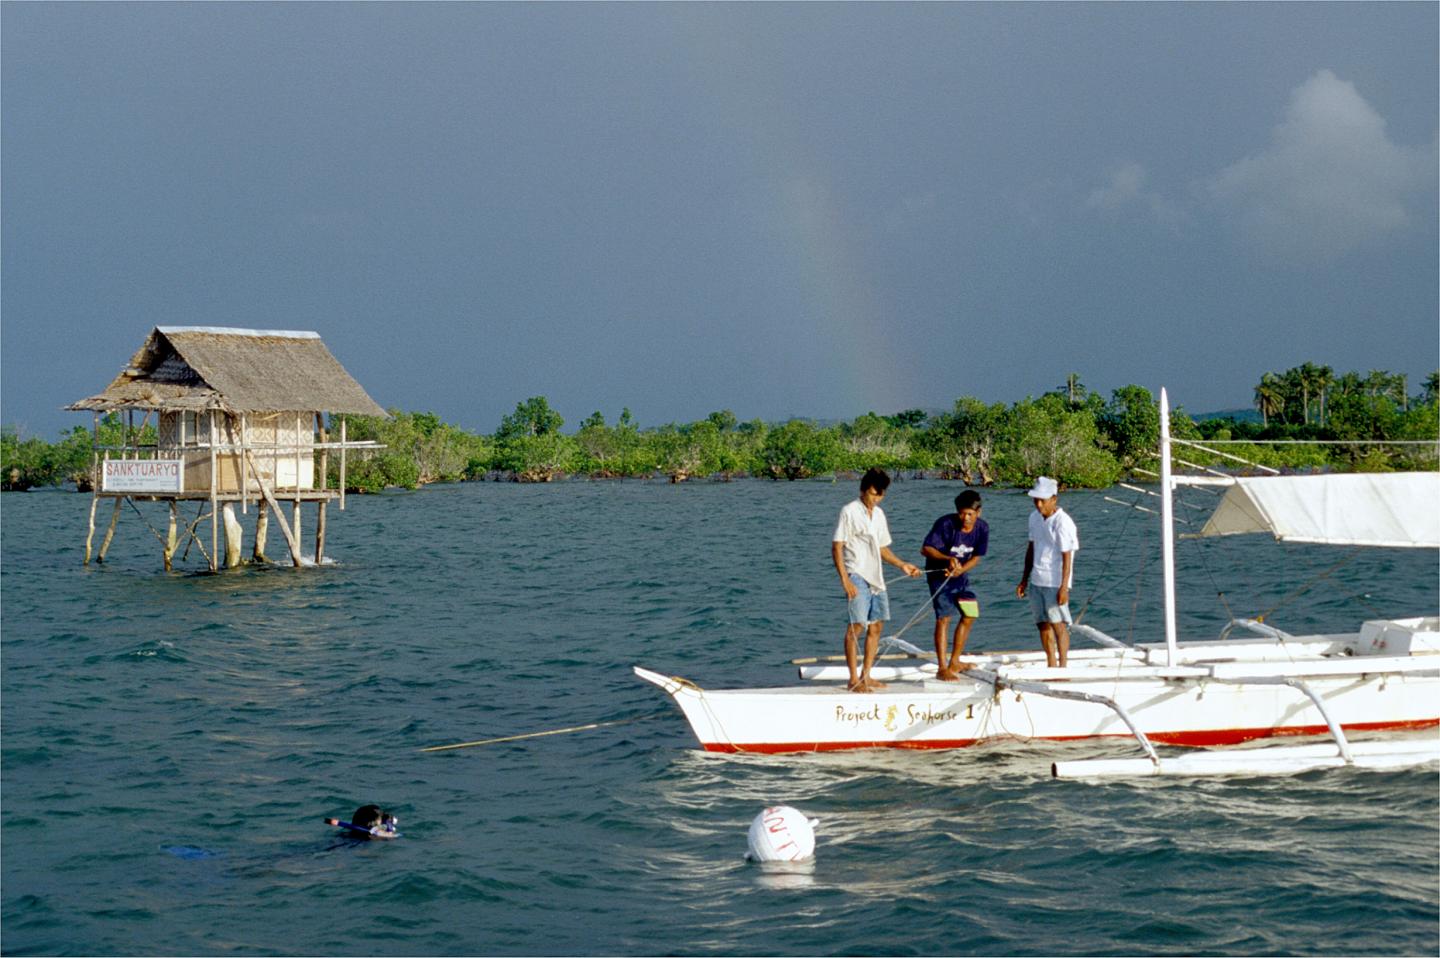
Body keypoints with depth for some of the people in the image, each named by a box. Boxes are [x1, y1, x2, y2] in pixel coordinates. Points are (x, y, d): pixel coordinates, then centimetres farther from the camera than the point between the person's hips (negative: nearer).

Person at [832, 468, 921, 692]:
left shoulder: (879, 514, 15)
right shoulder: (850, 512, -7)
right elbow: (836, 548, -11)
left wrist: (902, 565, 11)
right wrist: (845, 581, -19)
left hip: (876, 577, 8)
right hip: (857, 575, -8)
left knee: (876, 625, 7)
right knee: (857, 625, -13)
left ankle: (866, 676, 15)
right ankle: (854, 679, -10)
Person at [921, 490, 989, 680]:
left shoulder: (982, 529, -11)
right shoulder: (945, 524, -24)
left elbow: (976, 557, -5)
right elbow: (926, 549, -25)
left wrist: (960, 570, -25)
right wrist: (948, 559, -41)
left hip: (961, 575, 6)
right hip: (939, 574, -6)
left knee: (969, 616, 10)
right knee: (944, 617, -13)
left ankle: (954, 662, 24)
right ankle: (942, 668, -12)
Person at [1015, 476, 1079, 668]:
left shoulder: (1063, 522, -14)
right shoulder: (1035, 517, 9)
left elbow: (1067, 557, -16)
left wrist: (1064, 587, -20)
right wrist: (1024, 579, 19)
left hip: (1055, 583, -7)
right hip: (1037, 580, 7)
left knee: (1058, 624, -6)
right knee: (1043, 624, 10)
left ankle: (1063, 667, -2)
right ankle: (1051, 666, 19)